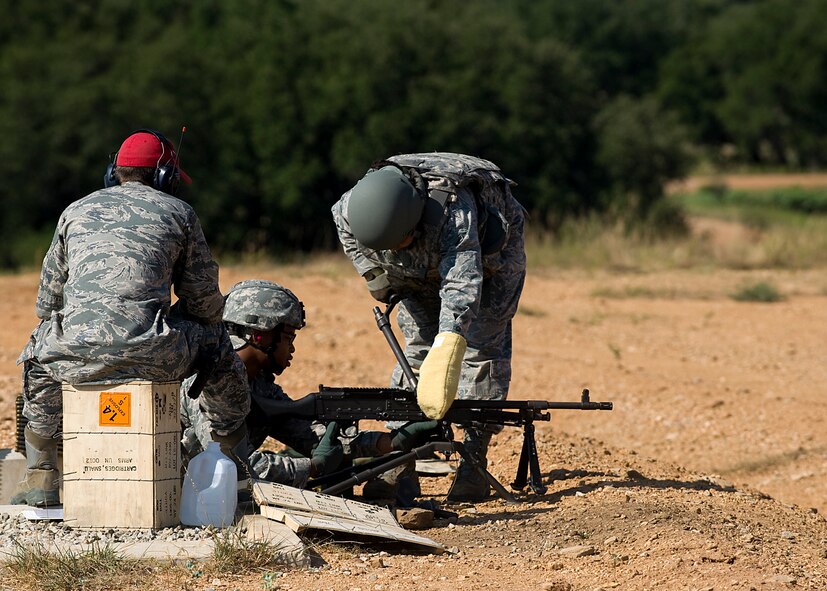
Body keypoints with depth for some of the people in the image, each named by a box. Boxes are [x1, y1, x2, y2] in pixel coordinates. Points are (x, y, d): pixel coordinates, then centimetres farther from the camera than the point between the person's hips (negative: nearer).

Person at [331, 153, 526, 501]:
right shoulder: (353, 208, -32)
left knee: (481, 350, -12)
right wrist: (371, 271, -8)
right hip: (421, 270, 5)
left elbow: (462, 285, -58)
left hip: (490, 257, -5)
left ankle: (473, 464, -11)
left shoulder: (451, 209, -48)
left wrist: (444, 363, -68)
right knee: (416, 349, -3)